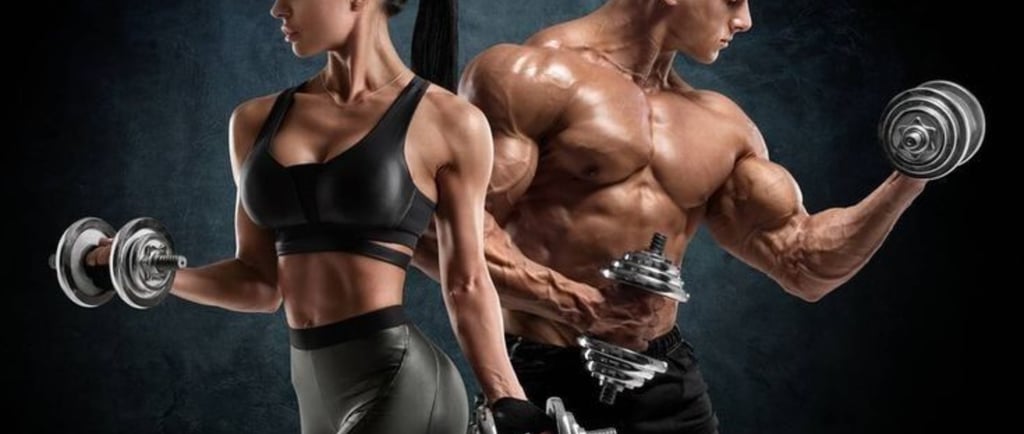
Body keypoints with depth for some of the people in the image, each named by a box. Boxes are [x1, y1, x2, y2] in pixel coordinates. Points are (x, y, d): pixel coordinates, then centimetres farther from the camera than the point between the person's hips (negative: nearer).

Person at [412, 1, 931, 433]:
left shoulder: (721, 125, 10)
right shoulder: (533, 74, -9)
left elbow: (803, 264, 11)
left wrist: (906, 182, 1)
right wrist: (575, 303, -22)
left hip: (667, 378, 6)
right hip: (546, 379, -6)